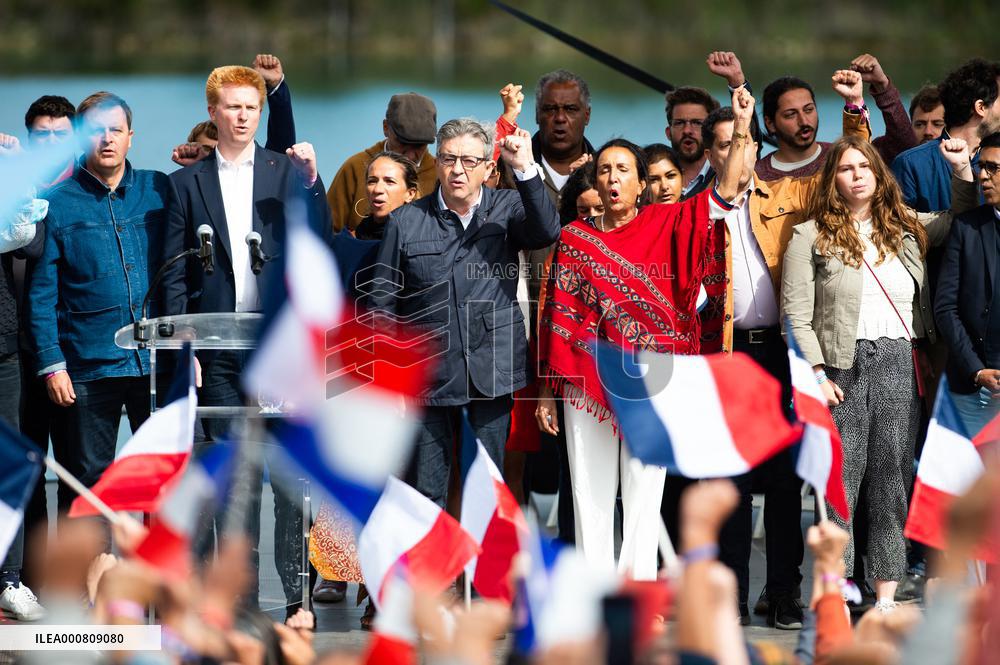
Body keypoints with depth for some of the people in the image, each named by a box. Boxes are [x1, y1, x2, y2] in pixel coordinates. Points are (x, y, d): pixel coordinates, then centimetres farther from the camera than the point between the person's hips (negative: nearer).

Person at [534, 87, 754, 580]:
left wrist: (741, 131, -15)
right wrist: (548, 389, 5)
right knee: (591, 497, 4)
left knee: (643, 497, -2)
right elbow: (558, 317, 7)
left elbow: (725, 193, -4)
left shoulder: (665, 226, 5)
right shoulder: (574, 238, 7)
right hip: (586, 382, 1)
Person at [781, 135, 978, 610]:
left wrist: (963, 170, 12)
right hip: (842, 366, -3)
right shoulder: (811, 237, 3)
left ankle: (887, 593, 3)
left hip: (899, 365, 3)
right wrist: (815, 374, -10)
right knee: (840, 480, -5)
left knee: (894, 477, 2)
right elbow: (796, 314, -2)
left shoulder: (906, 229, 15)